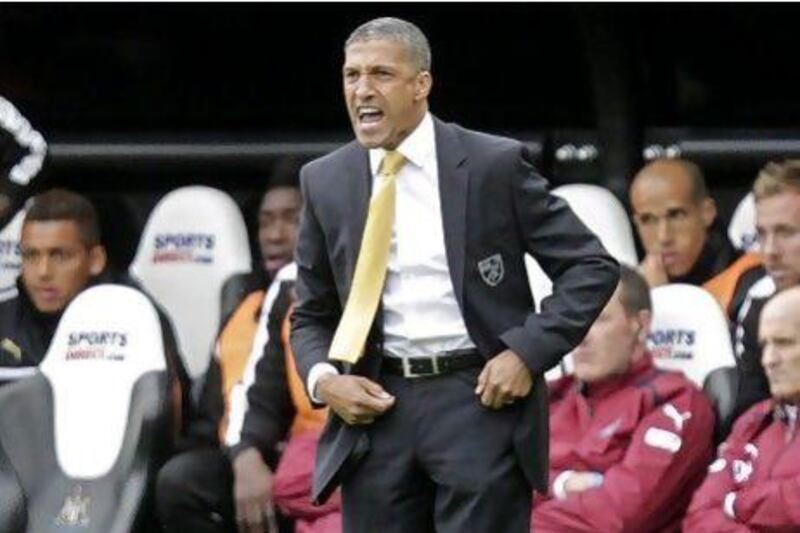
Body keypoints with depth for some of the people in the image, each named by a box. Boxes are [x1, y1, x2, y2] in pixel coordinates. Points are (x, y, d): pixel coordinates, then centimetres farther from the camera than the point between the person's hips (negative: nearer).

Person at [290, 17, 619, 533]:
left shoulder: (495, 164, -2)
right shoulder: (326, 181, 8)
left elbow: (592, 267, 1)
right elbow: (312, 314, 17)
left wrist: (527, 353, -11)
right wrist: (323, 380, -4)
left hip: (481, 399, -4)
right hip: (376, 408, 4)